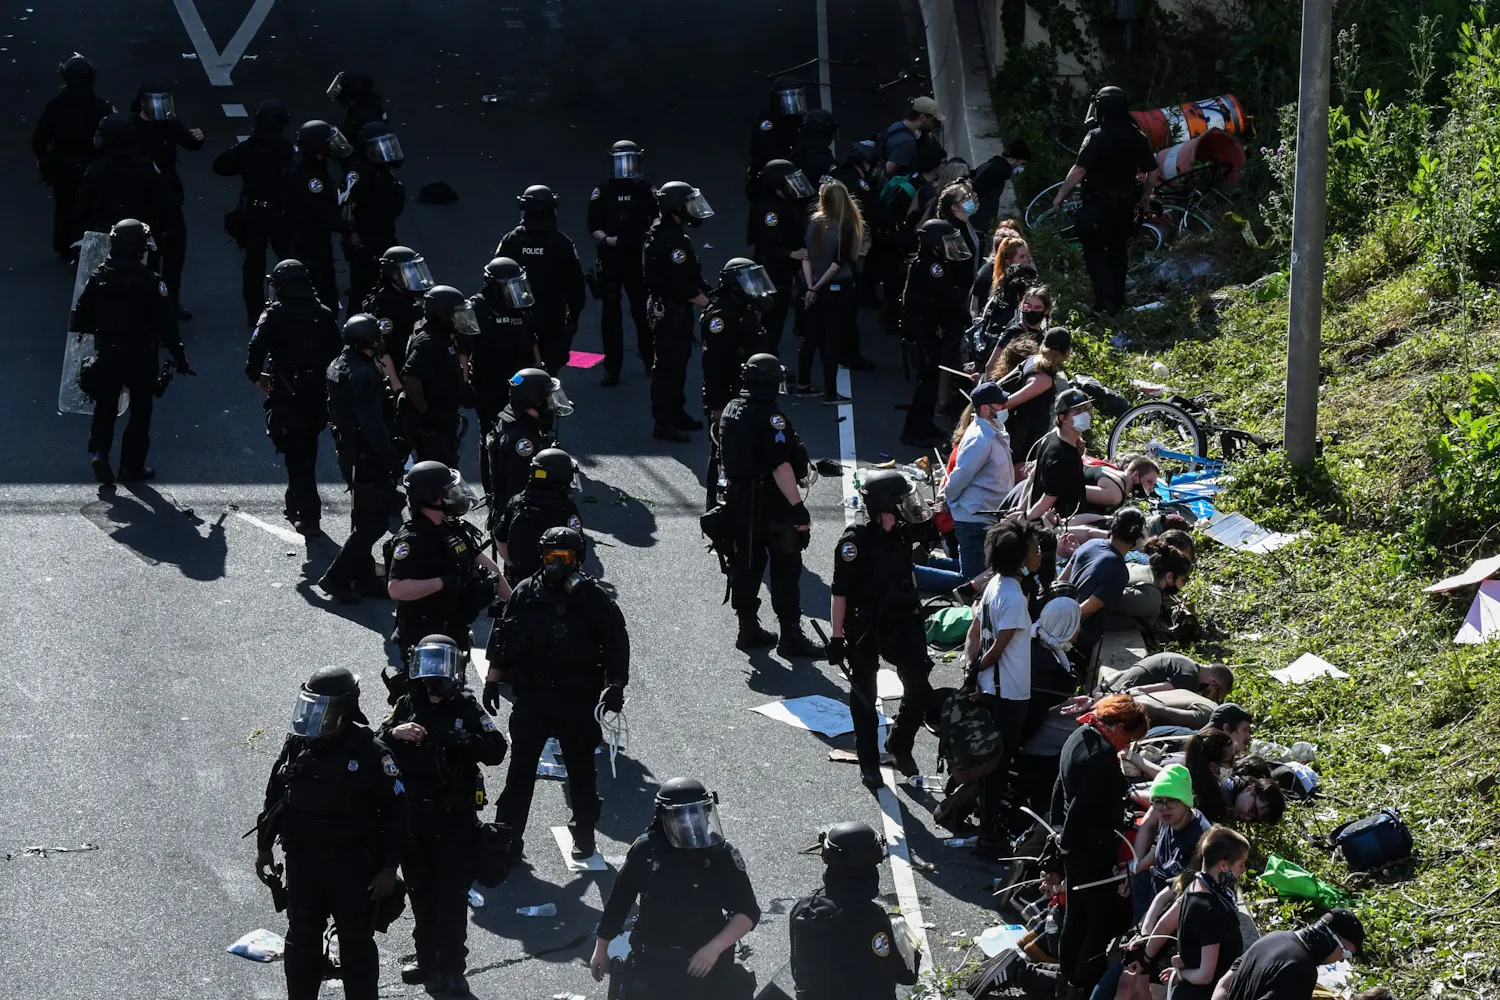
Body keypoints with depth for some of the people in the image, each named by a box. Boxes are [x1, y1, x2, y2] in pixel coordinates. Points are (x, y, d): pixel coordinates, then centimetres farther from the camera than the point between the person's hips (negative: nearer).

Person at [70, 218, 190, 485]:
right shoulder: (149, 281, -14)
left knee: (105, 406, 16)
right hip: (142, 359, -3)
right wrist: (179, 357, -4)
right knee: (140, 410, 10)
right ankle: (131, 466, 12)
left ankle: (98, 451, -6)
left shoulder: (98, 277, -3)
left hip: (107, 356, 3)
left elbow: (80, 317, 2)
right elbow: (166, 323, -12)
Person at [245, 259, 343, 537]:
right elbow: (339, 350, 4)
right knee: (307, 453, 21)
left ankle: (309, 516, -8)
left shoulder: (274, 316, -9)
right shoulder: (322, 314, 3)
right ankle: (296, 504, 34)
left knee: (295, 455, -1)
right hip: (318, 395, 5)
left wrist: (256, 376, -4)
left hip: (286, 397, -5)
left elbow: (256, 349, -19)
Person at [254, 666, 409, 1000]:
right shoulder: (297, 744, -1)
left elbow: (397, 811, -12)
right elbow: (275, 796, 12)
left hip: (353, 869, -5)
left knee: (356, 944, 6)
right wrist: (264, 846, 15)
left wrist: (389, 868, -13)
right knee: (301, 941, 14)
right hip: (302, 863, 5)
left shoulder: (371, 753, -16)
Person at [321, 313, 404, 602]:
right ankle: (336, 578, -3)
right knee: (374, 521, -4)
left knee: (364, 519, 18)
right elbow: (373, 424, -26)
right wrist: (393, 459, -20)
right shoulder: (364, 374, -24)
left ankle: (364, 577, 24)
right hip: (367, 456, -10)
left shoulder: (339, 365, 7)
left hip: (348, 451, 10)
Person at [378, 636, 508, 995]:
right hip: (414, 816, 4)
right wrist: (393, 733, -19)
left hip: (456, 819, -4)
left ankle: (450, 968, 2)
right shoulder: (406, 706, 3)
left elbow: (496, 749, -14)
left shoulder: (465, 707, -6)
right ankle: (427, 958, 28)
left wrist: (457, 740, -28)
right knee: (421, 894, 14)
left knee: (452, 895, -4)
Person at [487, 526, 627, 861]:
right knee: (521, 767, 2)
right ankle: (507, 837, 6)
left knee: (580, 767, 11)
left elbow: (616, 641, -5)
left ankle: (584, 833, 26)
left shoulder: (592, 597, -7)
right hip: (532, 695, 2)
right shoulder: (525, 593, 1)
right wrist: (493, 680, 8)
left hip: (578, 698, -2)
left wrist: (615, 686, -11)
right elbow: (504, 638, 9)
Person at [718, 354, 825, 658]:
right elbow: (780, 466, -26)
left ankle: (748, 629, 23)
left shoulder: (730, 410, 5)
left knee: (745, 564, 15)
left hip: (738, 500, 8)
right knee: (785, 570, 0)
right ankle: (790, 637, 3)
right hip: (771, 504, -8)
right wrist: (798, 506, -24)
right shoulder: (770, 418, -21)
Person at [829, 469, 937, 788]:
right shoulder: (855, 540, -20)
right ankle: (869, 764, 21)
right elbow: (840, 592, -18)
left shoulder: (901, 535, 2)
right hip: (864, 630, -6)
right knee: (864, 697, 8)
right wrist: (837, 637, -18)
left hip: (900, 625, 6)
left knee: (920, 688, 2)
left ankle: (900, 745, 26)